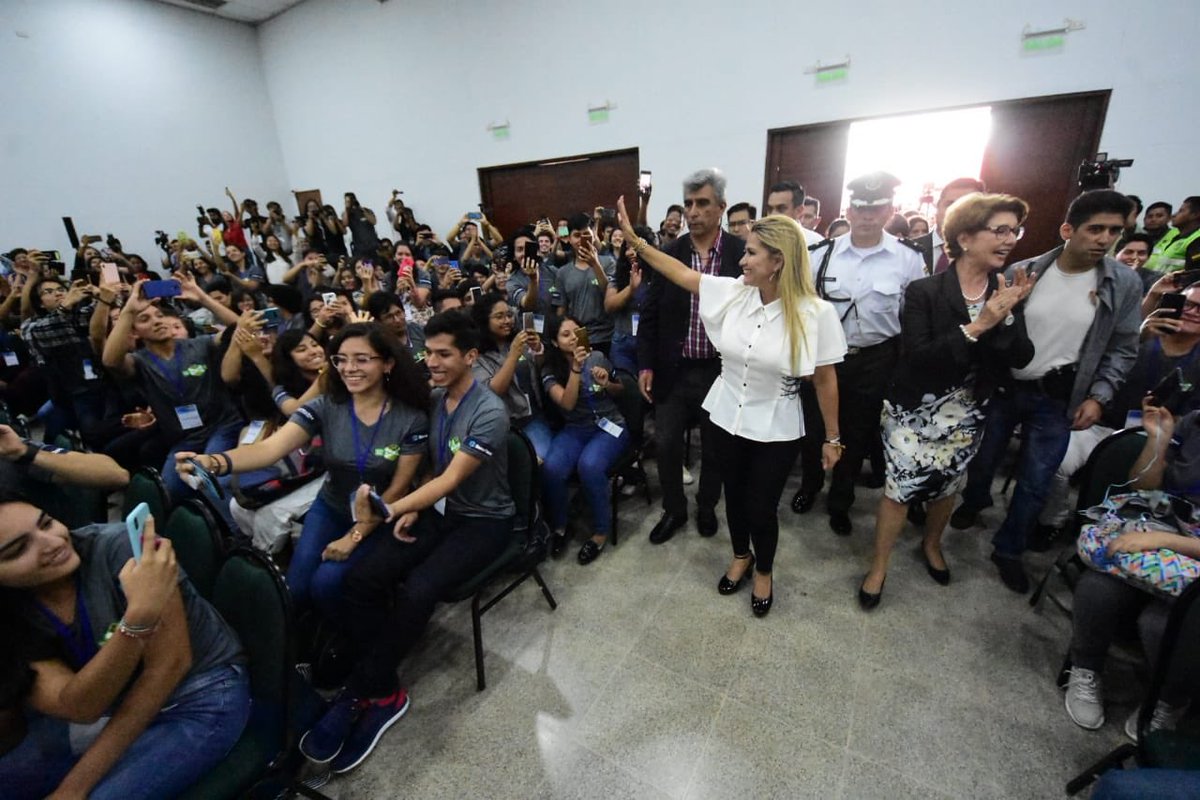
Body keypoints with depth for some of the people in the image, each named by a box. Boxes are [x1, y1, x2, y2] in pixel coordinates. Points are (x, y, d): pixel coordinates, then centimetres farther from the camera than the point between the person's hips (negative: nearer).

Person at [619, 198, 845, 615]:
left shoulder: (815, 313, -17)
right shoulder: (732, 291, -8)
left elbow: (825, 379, -9)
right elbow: (680, 272, 0)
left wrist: (832, 437, -1)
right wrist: (633, 238, -2)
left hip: (776, 430, -3)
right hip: (726, 417, 4)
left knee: (761, 508, 11)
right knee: (734, 496, 21)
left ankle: (764, 571, 43)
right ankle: (741, 556, 51)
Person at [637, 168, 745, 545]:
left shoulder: (742, 253, -5)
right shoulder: (668, 253, 0)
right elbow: (650, 313, 2)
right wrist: (646, 364, -2)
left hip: (721, 370, -1)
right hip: (673, 370, 1)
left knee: (715, 447, 15)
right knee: (666, 444, 9)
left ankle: (706, 507, 39)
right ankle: (673, 509, 32)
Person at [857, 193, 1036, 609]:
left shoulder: (1006, 292, 1)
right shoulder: (924, 291, -14)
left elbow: (1021, 358, -5)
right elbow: (917, 355, -23)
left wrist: (1006, 317, -20)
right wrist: (977, 326, -26)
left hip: (965, 416, 5)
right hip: (915, 412, -5)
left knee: (946, 486, 21)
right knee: (899, 488, 2)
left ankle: (931, 545, 48)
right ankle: (879, 567, 20)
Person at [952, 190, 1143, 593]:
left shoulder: (1125, 284, -5)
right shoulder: (1022, 272, -8)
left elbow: (1123, 349, 1)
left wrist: (1098, 397, -8)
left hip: (1057, 399, 0)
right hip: (1002, 387, 0)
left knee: (1035, 482, 6)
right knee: (983, 459, 16)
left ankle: (1008, 549, 26)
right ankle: (974, 502, 47)